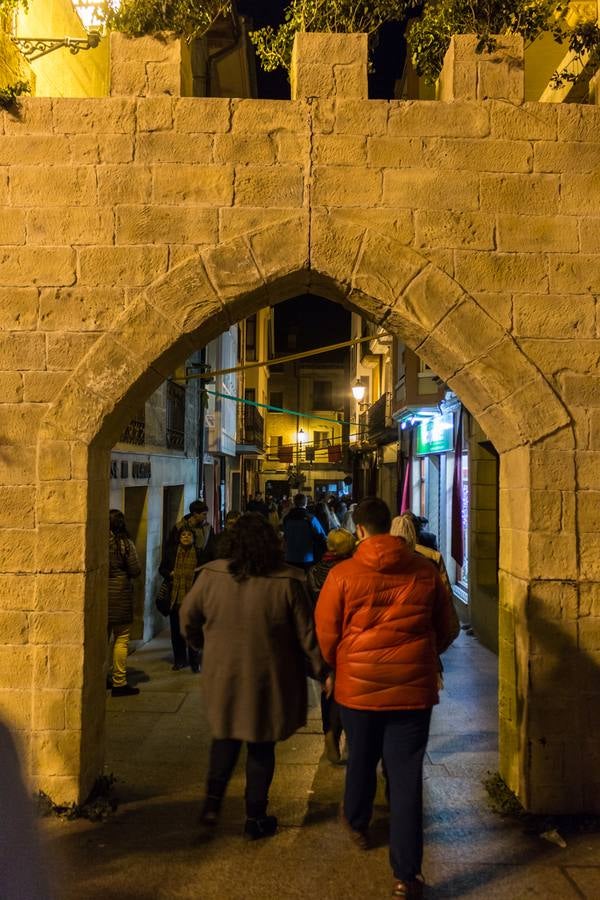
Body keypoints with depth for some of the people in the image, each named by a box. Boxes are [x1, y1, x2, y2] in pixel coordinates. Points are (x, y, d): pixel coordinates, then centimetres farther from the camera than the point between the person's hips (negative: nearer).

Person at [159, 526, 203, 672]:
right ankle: (179, 660, 22)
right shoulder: (171, 551, 6)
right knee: (176, 630, 9)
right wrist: (169, 574, -5)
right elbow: (162, 568, 14)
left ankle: (194, 661, 12)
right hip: (175, 597, 2)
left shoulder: (198, 553, 2)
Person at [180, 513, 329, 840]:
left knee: (225, 737, 24)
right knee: (262, 746, 14)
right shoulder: (288, 582, -15)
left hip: (223, 675, 2)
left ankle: (213, 799, 16)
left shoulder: (212, 575, -10)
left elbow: (188, 619, 3)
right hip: (269, 681, -1)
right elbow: (307, 635, -9)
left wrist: (207, 645, 21)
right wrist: (322, 671, 4)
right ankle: (255, 819, 23)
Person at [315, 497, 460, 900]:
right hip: (414, 687, 0)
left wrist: (337, 666, 16)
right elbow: (448, 628, 7)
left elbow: (325, 633, -4)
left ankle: (357, 823, 48)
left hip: (359, 685, 0)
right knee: (407, 777, 6)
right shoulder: (425, 571, -4)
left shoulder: (343, 574, -11)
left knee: (362, 760, 23)